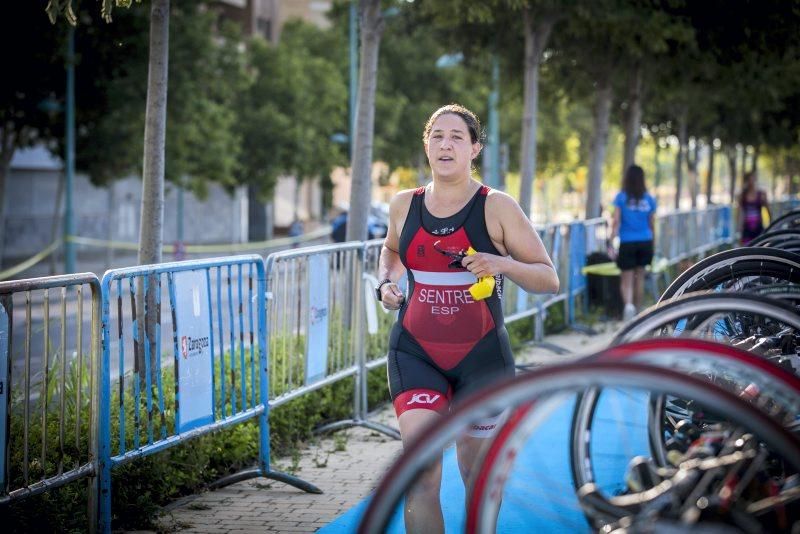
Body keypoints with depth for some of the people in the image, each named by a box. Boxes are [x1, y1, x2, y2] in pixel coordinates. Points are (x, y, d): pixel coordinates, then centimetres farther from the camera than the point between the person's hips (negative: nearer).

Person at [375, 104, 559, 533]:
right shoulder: (404, 205, 4)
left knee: (478, 475, 12)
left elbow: (549, 279, -5)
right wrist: (387, 282, 6)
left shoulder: (497, 208, -6)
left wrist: (504, 264, -24)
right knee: (421, 473, -16)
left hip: (482, 355, -1)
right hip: (415, 353, 1)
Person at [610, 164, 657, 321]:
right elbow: (651, 224, 9)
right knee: (640, 277, 16)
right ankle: (638, 311, 24)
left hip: (627, 243, -3)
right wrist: (651, 245, 20)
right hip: (645, 242, 3)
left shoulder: (621, 197, -5)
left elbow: (616, 221, -9)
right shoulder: (649, 199, 2)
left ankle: (628, 304, -26)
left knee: (626, 280, 1)